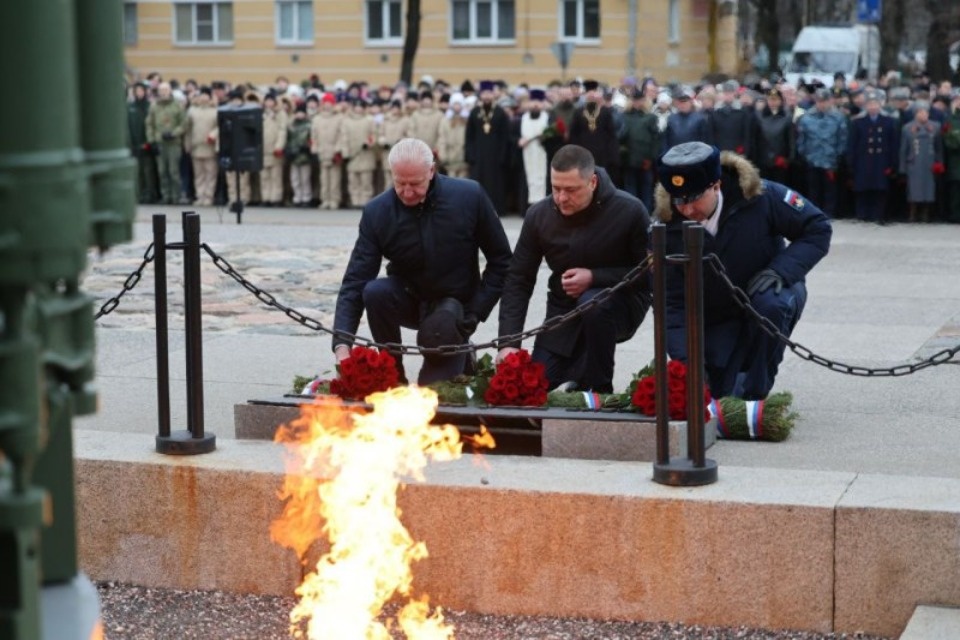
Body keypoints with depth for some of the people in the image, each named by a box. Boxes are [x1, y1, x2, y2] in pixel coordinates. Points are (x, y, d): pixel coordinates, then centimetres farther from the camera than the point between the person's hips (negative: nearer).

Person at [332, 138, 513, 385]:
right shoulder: (376, 212, -15)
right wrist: (342, 345, -32)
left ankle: (462, 354, 13)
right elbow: (354, 283, -18)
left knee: (433, 388, -23)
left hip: (456, 305, -2)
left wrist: (474, 313, -13)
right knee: (374, 291, -31)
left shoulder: (470, 196, -17)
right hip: (409, 299, 2)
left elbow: (501, 260, -6)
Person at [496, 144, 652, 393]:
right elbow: (518, 281, -7)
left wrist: (594, 278, -25)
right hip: (565, 308, 3)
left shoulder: (629, 211, -18)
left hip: (620, 302, -3)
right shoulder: (539, 215, -9)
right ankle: (575, 376, 24)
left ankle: (599, 390, -19)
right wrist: (508, 342, -18)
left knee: (593, 303, -37)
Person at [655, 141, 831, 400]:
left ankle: (754, 394, -16)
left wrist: (781, 270, -28)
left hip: (769, 293, -2)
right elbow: (672, 302, -18)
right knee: (708, 392, -13)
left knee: (769, 305, -37)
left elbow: (818, 228, -14)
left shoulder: (759, 197, -25)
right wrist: (685, 360, -30)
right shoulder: (667, 225, -20)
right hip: (715, 317, 2)